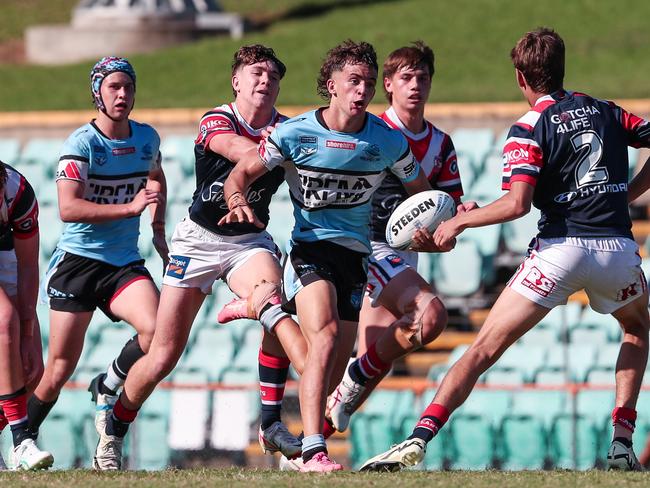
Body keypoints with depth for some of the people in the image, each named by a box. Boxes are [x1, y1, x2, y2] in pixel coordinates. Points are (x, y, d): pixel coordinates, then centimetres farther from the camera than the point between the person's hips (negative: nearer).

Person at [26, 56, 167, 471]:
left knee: (156, 330, -23)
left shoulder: (147, 138, 6)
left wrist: (159, 229, 19)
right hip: (78, 261, -4)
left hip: (125, 262, 4)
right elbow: (68, 208, -22)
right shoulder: (82, 144, -12)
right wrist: (130, 208, -26)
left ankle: (108, 387, 4)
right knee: (61, 368, -3)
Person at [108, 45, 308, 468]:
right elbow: (242, 151, -36)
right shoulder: (215, 122, -13)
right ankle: (112, 436, 24)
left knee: (271, 301, -32)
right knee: (164, 356, 0)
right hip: (199, 240, -2)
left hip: (249, 241, 2)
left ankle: (271, 423, -29)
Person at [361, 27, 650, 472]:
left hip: (561, 247, -4)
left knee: (484, 349, -1)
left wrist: (459, 221, -2)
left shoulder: (529, 130, -2)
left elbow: (516, 204, -14)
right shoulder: (604, 111, 14)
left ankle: (419, 439, -15)